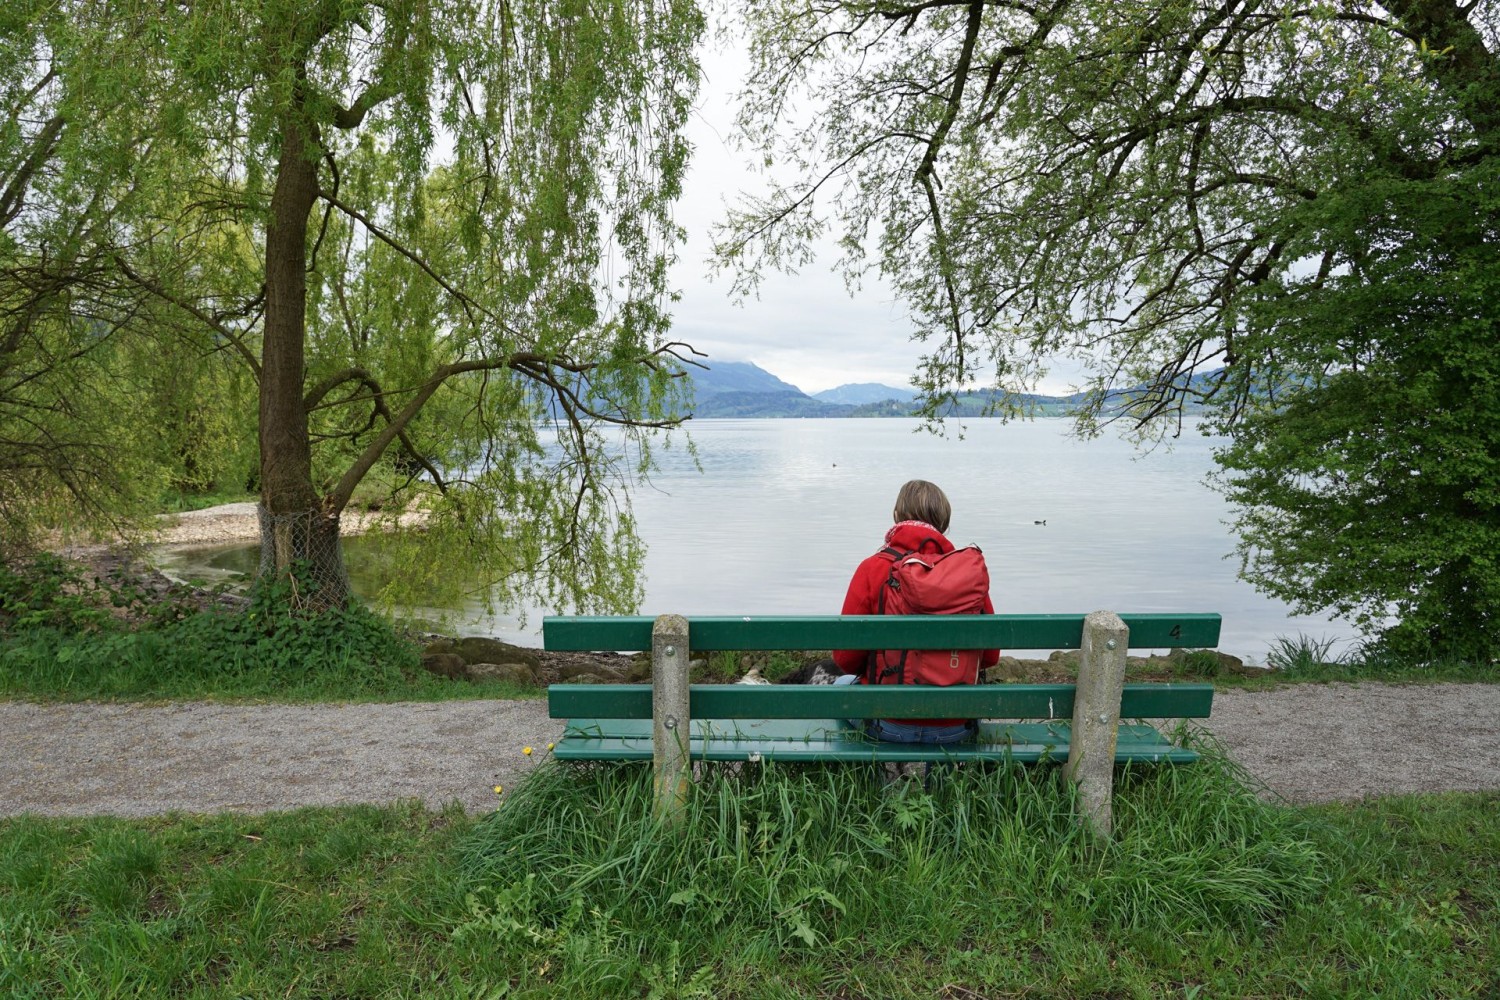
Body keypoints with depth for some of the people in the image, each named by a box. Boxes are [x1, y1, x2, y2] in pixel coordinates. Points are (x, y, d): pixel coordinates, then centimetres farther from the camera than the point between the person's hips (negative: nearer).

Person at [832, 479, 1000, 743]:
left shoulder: (872, 568, -13)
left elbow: (846, 658, -11)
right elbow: (990, 657, 0)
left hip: (888, 724, -2)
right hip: (956, 726, 2)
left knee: (843, 685, 32)